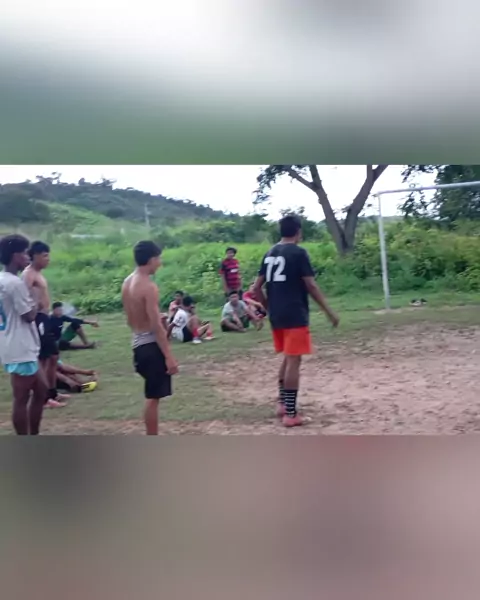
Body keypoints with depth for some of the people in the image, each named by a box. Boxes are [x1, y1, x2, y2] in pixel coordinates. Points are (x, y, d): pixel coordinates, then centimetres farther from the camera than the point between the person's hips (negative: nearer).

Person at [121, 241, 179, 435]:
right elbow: (156, 326, -23)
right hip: (151, 345, -9)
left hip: (138, 344, 9)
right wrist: (169, 356, -21)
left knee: (152, 395, 21)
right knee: (153, 397, -1)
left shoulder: (127, 283, 8)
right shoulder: (148, 287, -19)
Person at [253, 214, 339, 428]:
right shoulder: (298, 253, -9)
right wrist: (329, 312, -5)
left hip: (277, 316, 7)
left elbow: (256, 287, 11)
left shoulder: (270, 254, 11)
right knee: (294, 361, -3)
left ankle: (282, 403, 22)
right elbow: (311, 286, -11)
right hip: (295, 316, -7)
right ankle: (290, 413, -1)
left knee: (288, 358, 20)